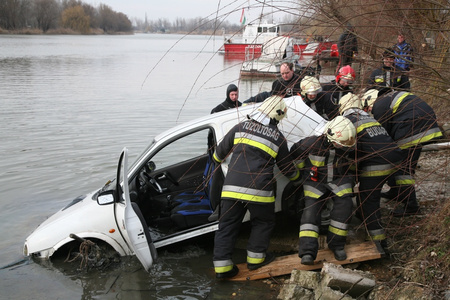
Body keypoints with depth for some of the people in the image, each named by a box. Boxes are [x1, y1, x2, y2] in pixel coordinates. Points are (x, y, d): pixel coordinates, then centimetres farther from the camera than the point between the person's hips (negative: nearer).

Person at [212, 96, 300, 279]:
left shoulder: (241, 127, 8)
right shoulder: (278, 138, 4)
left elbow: (221, 150, 16)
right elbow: (287, 168, 14)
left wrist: (217, 159, 39)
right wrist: (296, 175, 36)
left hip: (232, 187, 2)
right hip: (259, 191, -2)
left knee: (227, 225, 11)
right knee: (263, 223, 22)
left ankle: (221, 265, 10)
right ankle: (255, 258, 25)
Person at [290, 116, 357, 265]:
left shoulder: (348, 146, -18)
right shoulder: (314, 143, -29)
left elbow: (353, 158, 9)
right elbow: (295, 151, -9)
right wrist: (305, 170, 2)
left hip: (339, 179, 3)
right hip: (315, 179, -2)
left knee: (344, 205, -14)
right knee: (311, 208, -16)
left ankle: (336, 244, 5)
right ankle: (307, 251, -22)